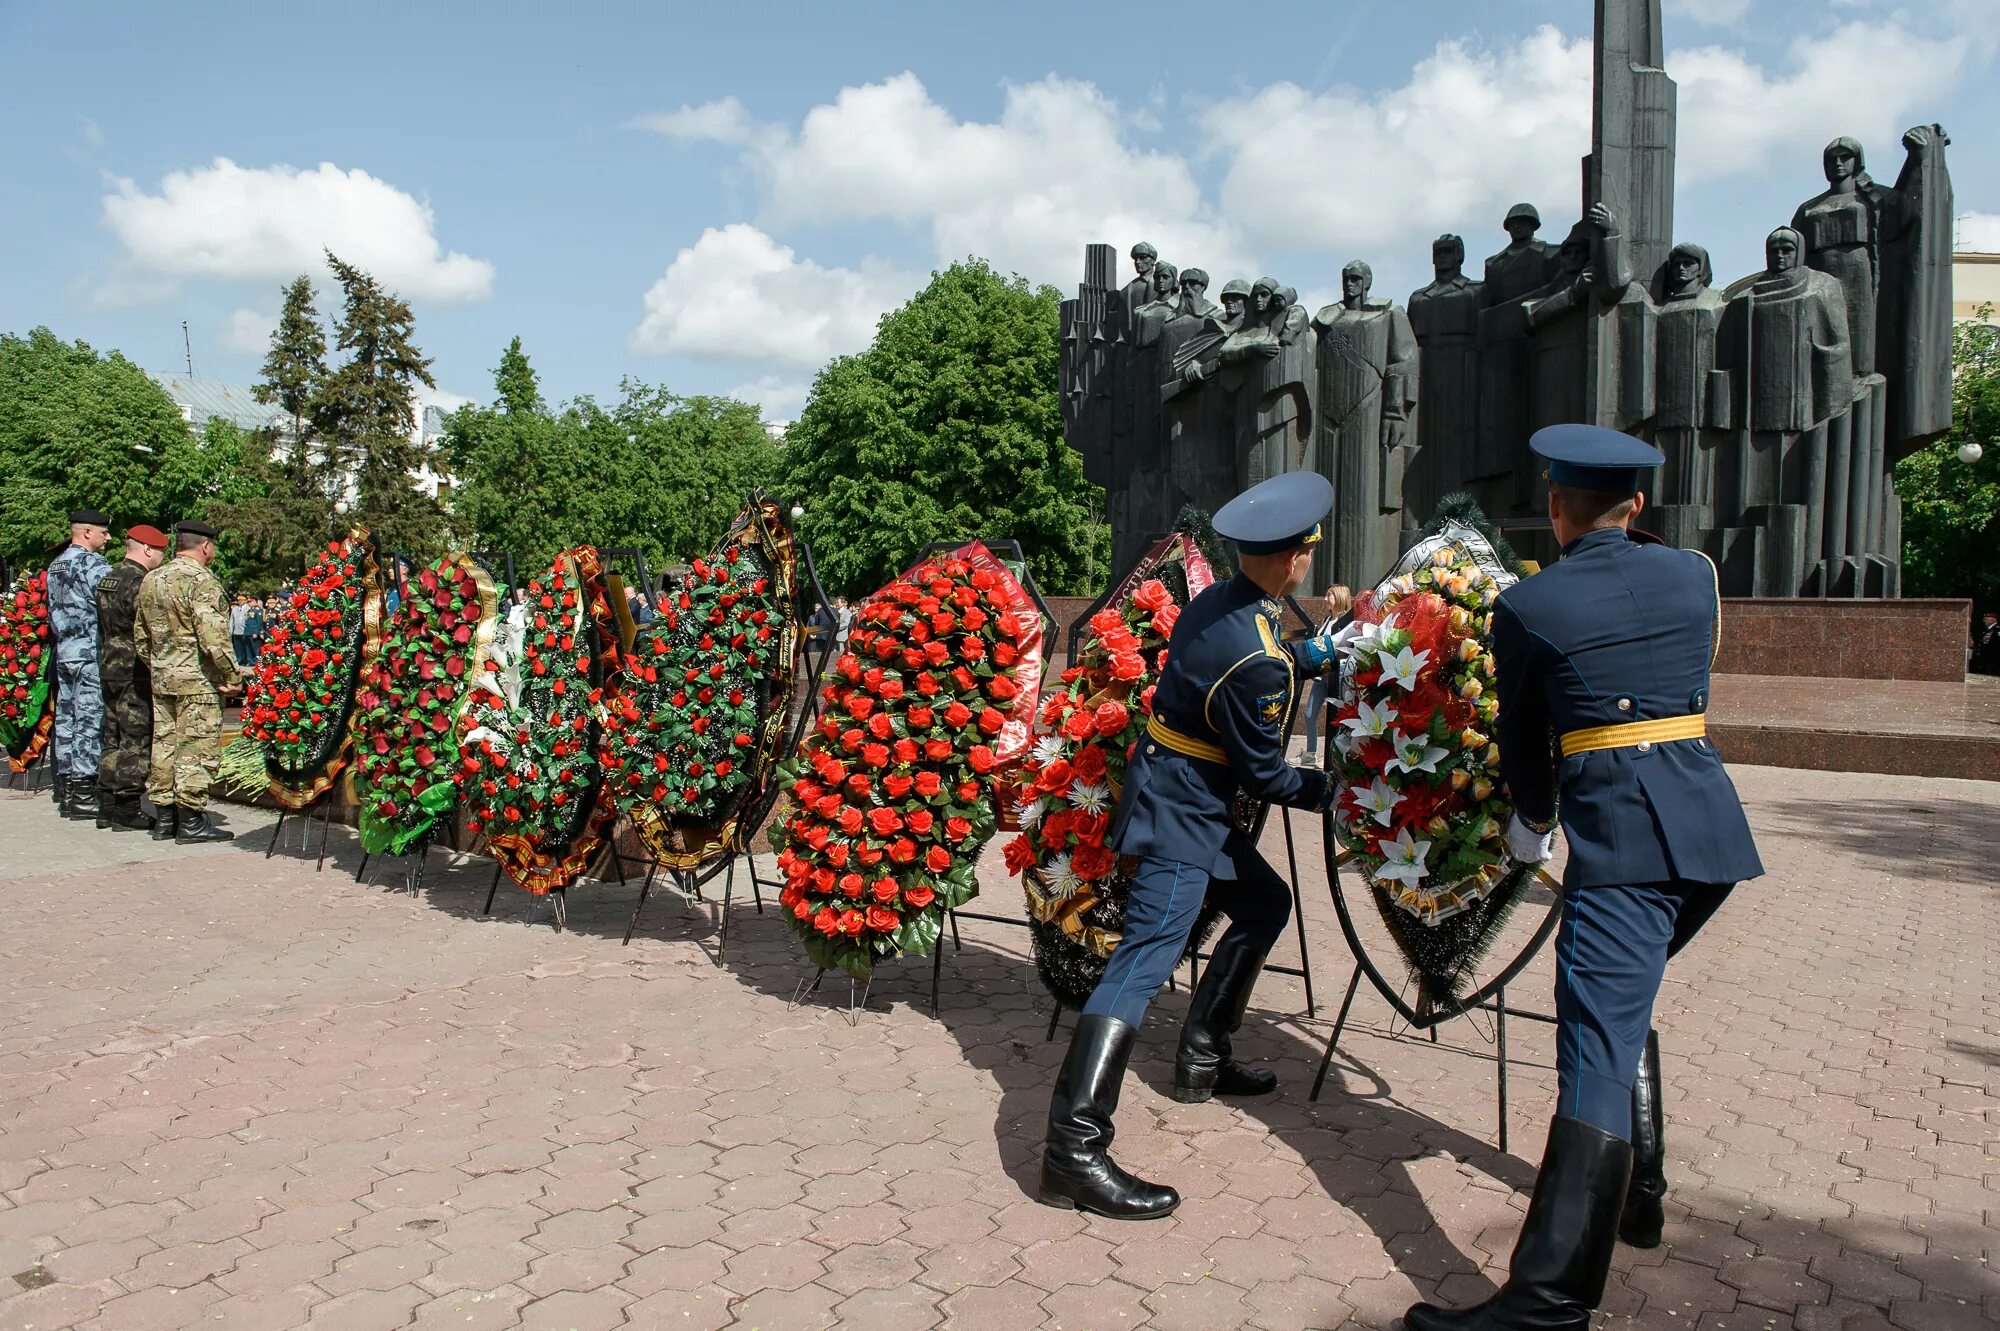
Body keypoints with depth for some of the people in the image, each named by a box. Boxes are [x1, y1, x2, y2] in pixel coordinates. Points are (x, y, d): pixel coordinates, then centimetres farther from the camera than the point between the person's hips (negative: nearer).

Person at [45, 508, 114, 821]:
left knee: (66, 718, 11)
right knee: (90, 721, -7)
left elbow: (53, 612, 20)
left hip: (64, 653, 9)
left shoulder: (55, 565, 16)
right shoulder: (93, 564, -12)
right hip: (91, 654, -9)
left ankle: (66, 789, 17)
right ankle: (84, 793, -6)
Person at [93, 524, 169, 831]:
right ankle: (127, 808, 0)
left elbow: (104, 630, 17)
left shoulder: (107, 580, 14)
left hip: (110, 670, 9)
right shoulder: (139, 582, -16)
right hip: (135, 674, -9)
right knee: (136, 740, -3)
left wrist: (109, 664, 20)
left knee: (113, 739, 13)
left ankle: (107, 806, 18)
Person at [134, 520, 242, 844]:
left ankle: (164, 818, 19)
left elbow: (140, 637, 18)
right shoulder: (201, 580, -13)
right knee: (198, 748, -3)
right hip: (198, 679, -8)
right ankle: (191, 822, 0)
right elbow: (213, 636, -21)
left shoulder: (150, 580, 13)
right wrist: (232, 675, -14)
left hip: (161, 679, 8)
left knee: (163, 745, 12)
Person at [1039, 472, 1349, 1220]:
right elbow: (1263, 774, -14)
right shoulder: (1255, 662, -24)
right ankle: (1075, 1147, -19)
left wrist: (1304, 658, 28)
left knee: (1265, 904, 23)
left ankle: (1203, 1062, 33)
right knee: (1148, 955, -15)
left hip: (1188, 800, 10)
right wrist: (1326, 790, 2)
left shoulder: (1214, 603, 2)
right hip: (1182, 813, -10)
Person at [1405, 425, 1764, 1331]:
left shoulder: (1526, 606, -2)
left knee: (1599, 1042, -14)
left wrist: (1531, 822, 26)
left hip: (1618, 839, -6)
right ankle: (1636, 1197, 34)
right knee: (1623, 1005, 24)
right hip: (1711, 823, 6)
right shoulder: (1693, 573, 10)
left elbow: (1521, 739, 9)